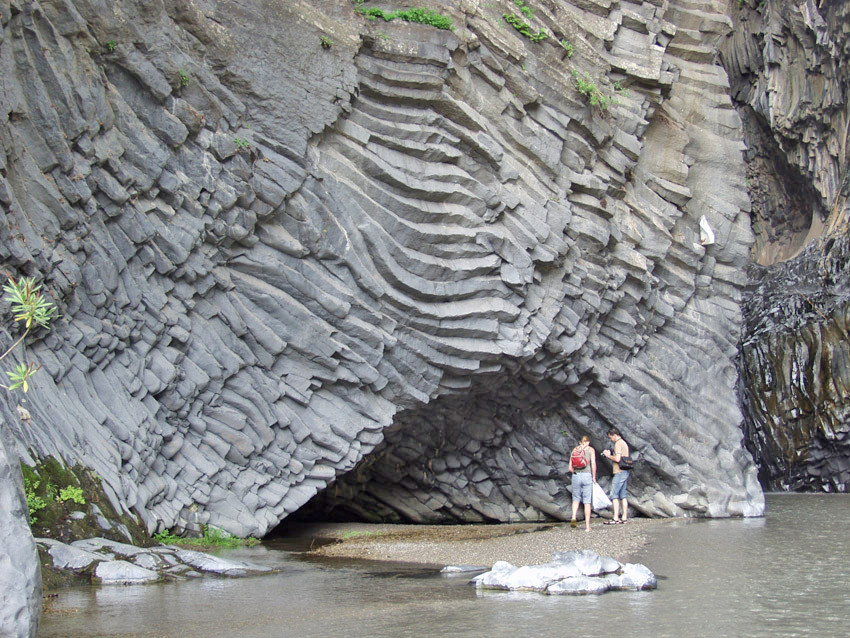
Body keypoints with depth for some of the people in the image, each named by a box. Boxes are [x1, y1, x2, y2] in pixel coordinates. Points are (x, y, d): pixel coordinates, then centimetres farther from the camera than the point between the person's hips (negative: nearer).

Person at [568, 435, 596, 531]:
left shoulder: (575, 449, 12)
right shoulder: (591, 449, 5)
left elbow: (570, 468, 8)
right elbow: (593, 464, -8)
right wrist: (594, 477, 1)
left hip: (576, 476, 2)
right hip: (587, 475, -2)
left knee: (576, 498, 18)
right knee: (587, 501, 4)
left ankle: (573, 518, -5)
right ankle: (587, 525, 3)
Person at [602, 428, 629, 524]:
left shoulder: (618, 443, -12)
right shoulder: (624, 443, 19)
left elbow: (617, 459, -22)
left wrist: (609, 455, -6)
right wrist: (610, 455, 14)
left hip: (619, 472, -10)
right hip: (625, 472, 10)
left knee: (614, 495, -7)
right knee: (623, 495, 10)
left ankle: (616, 519, -10)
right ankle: (624, 518, 9)